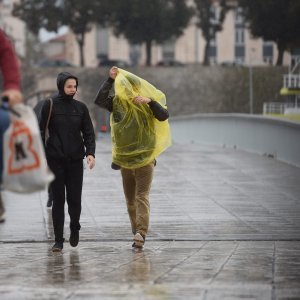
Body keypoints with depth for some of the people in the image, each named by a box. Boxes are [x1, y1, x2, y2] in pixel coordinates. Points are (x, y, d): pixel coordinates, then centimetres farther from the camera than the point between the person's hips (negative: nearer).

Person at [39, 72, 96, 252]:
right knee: (58, 200, 0)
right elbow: (42, 132, 2)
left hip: (75, 161, 2)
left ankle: (75, 228, 28)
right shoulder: (50, 106, 0)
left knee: (75, 199, 0)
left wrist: (90, 152, -12)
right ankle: (58, 240, 4)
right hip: (56, 161, -2)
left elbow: (89, 132, 5)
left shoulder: (81, 108, 6)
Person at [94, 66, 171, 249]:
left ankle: (141, 233, -22)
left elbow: (164, 116, -17)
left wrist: (150, 102, -28)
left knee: (142, 197, -12)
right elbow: (99, 100, -14)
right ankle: (139, 234, 17)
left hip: (145, 159, -3)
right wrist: (111, 80, -16)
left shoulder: (149, 104, -2)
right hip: (125, 160, 4)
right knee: (130, 200, 9)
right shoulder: (118, 103, 1)